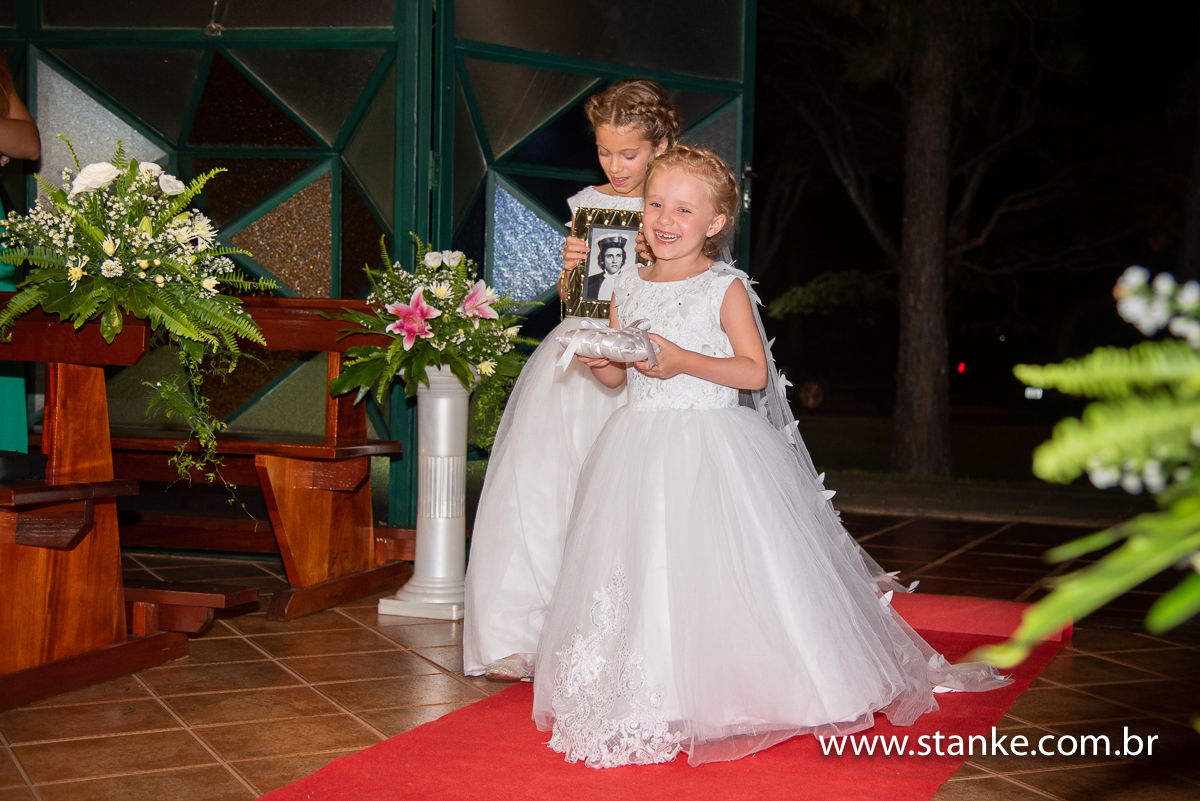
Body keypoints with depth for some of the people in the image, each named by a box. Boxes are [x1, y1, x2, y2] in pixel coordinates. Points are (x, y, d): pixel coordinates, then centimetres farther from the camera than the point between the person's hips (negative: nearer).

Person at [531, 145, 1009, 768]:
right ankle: (648, 699, 18)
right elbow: (617, 377, 12)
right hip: (640, 448, 5)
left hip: (712, 446, -5)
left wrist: (684, 360, -20)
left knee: (712, 573, -5)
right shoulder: (629, 285, 9)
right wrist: (597, 359, -10)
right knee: (640, 575, 6)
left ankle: (722, 699, 9)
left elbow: (754, 371, -10)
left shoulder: (725, 287, -5)